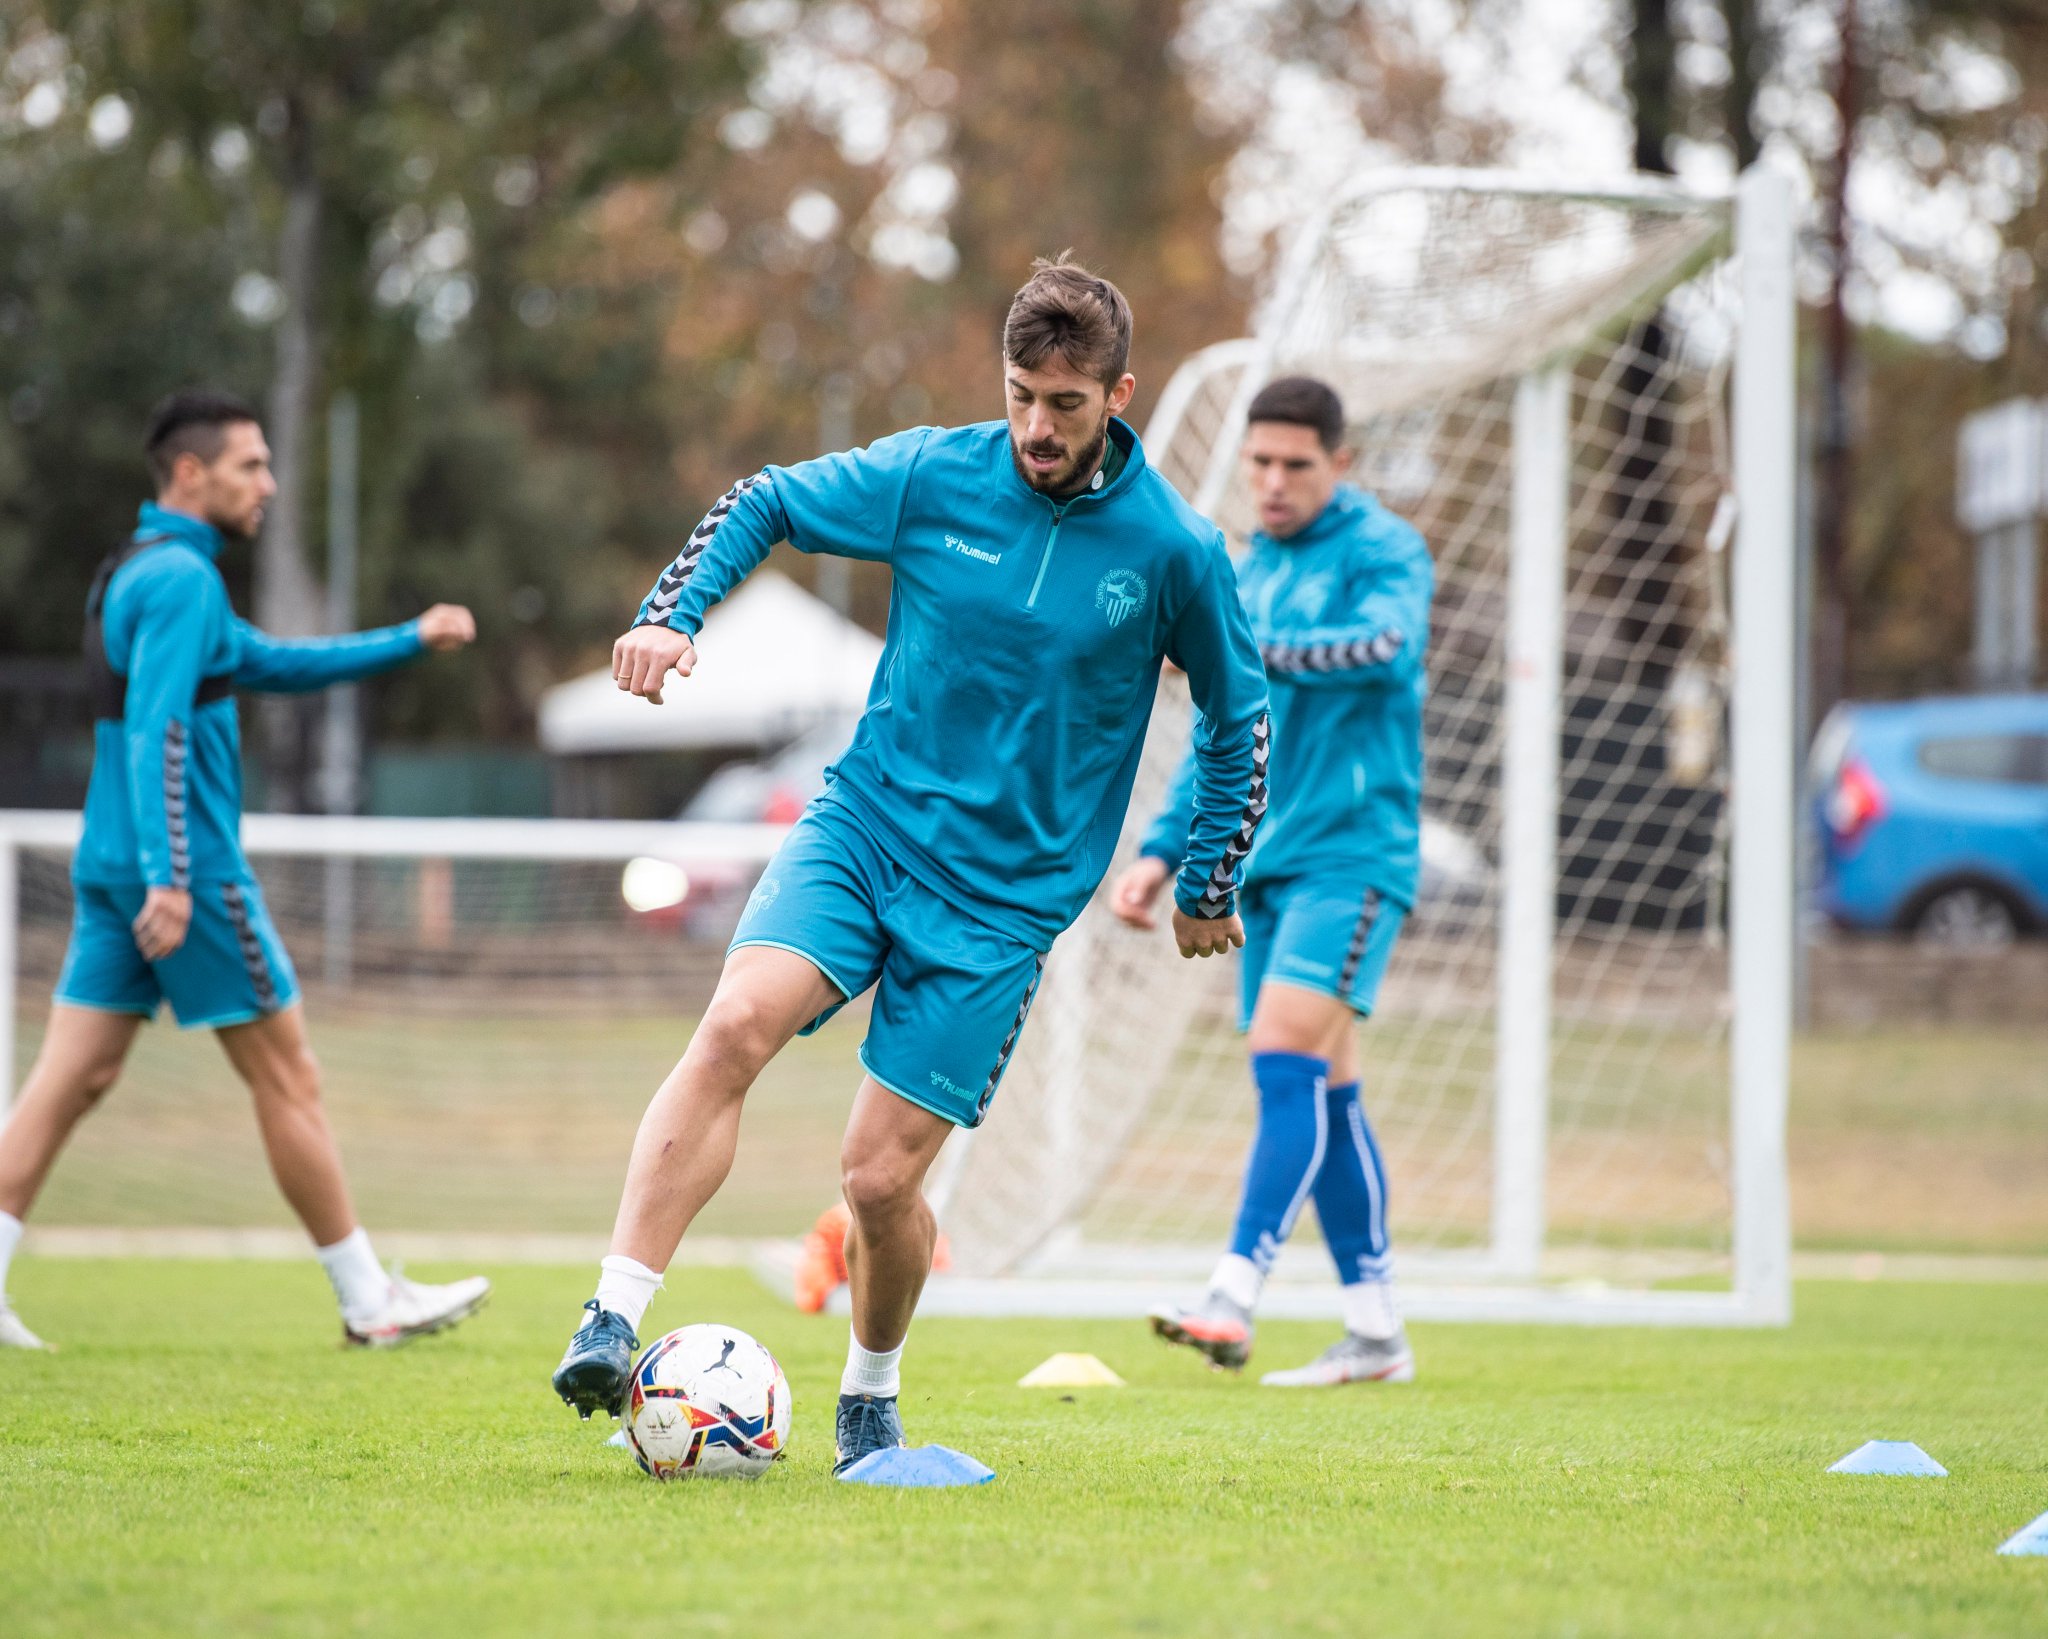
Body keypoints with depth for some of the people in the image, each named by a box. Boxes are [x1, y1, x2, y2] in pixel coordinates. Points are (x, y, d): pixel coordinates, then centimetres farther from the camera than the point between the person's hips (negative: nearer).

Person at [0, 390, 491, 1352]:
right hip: (188, 869, -9)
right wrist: (169, 876, -29)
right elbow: (155, 728, -23)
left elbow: (270, 664, 29)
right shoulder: (179, 578, -13)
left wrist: (408, 642, 26)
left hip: (110, 870, 9)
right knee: (287, 1080, 0)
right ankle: (369, 1301, 8)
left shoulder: (136, 575, 19)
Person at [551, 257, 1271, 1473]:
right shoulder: (933, 474, -3)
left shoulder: (1176, 549, -6)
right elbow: (763, 503, 11)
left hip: (1004, 898, -1)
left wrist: (1211, 884, 13)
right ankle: (613, 1322, -30)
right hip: (864, 823, 1)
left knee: (882, 1176, -5)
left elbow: (1239, 715, 9)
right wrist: (675, 610, -4)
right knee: (739, 1022, -27)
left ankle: (871, 1395, 25)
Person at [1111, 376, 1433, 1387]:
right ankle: (1374, 1330, 11)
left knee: (1287, 1057, -19)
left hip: (1353, 849, -8)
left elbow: (1387, 642, -28)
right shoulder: (1249, 573, 18)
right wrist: (1163, 851, 16)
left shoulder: (1382, 551, -5)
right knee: (1321, 1089, 7)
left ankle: (1234, 1298, -26)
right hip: (1267, 862, 8)